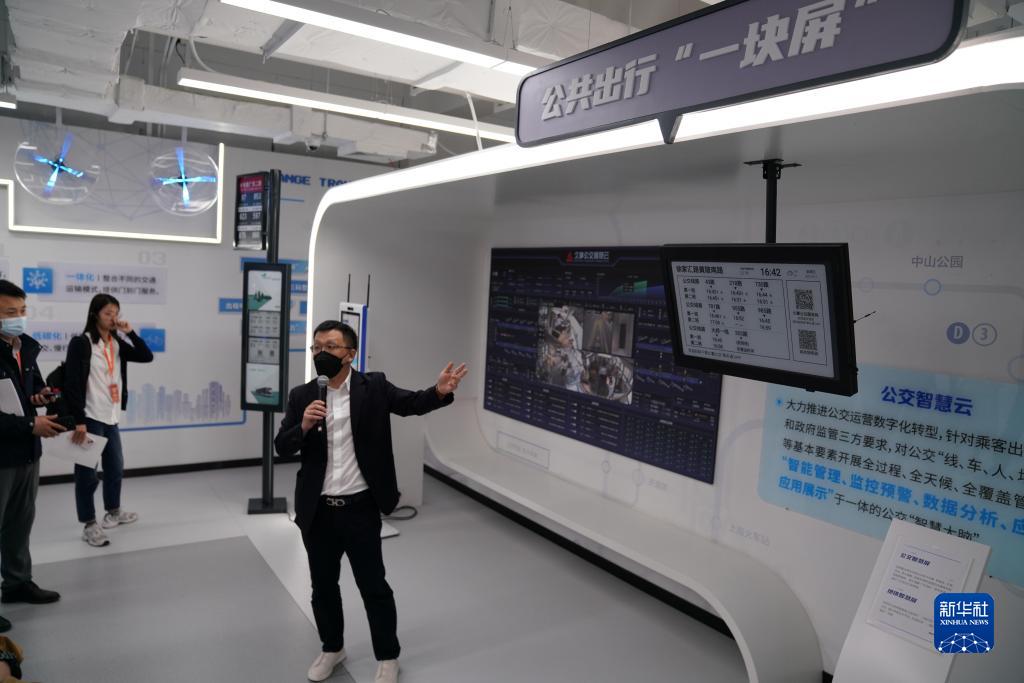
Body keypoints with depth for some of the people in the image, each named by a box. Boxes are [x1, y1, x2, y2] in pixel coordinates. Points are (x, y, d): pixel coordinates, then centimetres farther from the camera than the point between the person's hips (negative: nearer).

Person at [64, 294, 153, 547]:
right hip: (90, 419, -8)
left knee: (115, 467, 20)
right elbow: (72, 384, -16)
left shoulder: (117, 344, 9)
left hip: (111, 418, 8)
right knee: (87, 474, 1)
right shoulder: (81, 343, -12)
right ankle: (89, 526, 11)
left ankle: (113, 512, 37)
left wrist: (130, 332, -7)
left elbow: (147, 357, 5)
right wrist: (79, 421, -20)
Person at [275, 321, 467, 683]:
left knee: (374, 586, 9)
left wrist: (440, 392, -35)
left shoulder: (374, 386, -5)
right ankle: (332, 648, 42)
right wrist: (303, 426, -22)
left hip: (360, 507, -3)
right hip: (317, 510, 3)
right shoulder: (301, 396, 1)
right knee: (323, 585, 19)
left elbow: (412, 403, -15)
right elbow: (281, 446, -1)